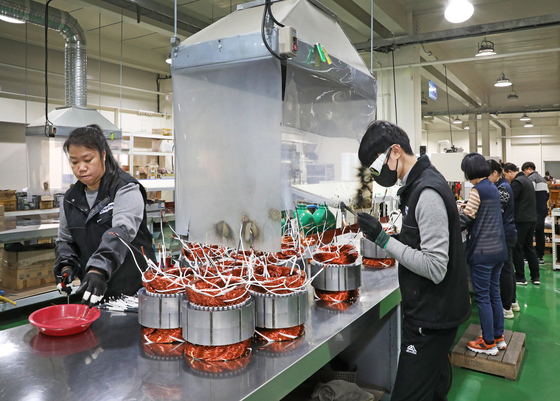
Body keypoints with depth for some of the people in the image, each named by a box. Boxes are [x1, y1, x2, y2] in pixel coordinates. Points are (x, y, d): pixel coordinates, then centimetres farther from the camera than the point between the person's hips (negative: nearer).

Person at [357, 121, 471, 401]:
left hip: (432, 318, -10)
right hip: (434, 312, 10)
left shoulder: (427, 193, -23)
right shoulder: (420, 184, 9)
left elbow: (436, 268, -26)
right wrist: (384, 237, 8)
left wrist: (383, 240, -23)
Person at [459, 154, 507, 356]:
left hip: (482, 252, -8)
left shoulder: (477, 190, -16)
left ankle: (489, 344, 13)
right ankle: (499, 337, 28)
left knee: (482, 297, 2)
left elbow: (465, 218, -16)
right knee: (494, 294, 17)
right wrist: (464, 213, 17)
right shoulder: (493, 188, 10)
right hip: (498, 248, 9)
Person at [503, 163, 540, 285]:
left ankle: (520, 278, 5)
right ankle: (536, 276, 18)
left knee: (517, 249, -1)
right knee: (529, 247, 15)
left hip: (521, 220, -9)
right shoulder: (527, 180, 17)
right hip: (531, 219, 9)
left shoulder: (517, 182, -13)